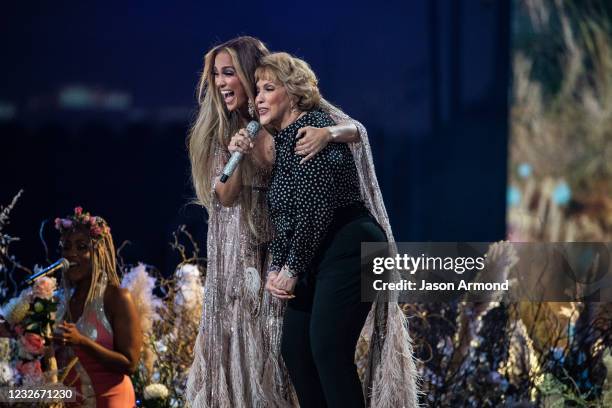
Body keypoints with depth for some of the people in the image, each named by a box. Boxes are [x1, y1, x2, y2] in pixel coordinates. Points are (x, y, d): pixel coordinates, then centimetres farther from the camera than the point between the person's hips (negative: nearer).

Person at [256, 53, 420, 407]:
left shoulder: (312, 127, -10)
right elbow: (284, 215, 20)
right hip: (317, 260, 10)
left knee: (328, 350, -16)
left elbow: (317, 207, -18)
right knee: (295, 349, 7)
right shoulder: (282, 139, 19)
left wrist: (292, 269, -12)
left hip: (349, 248, -10)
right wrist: (276, 268, 6)